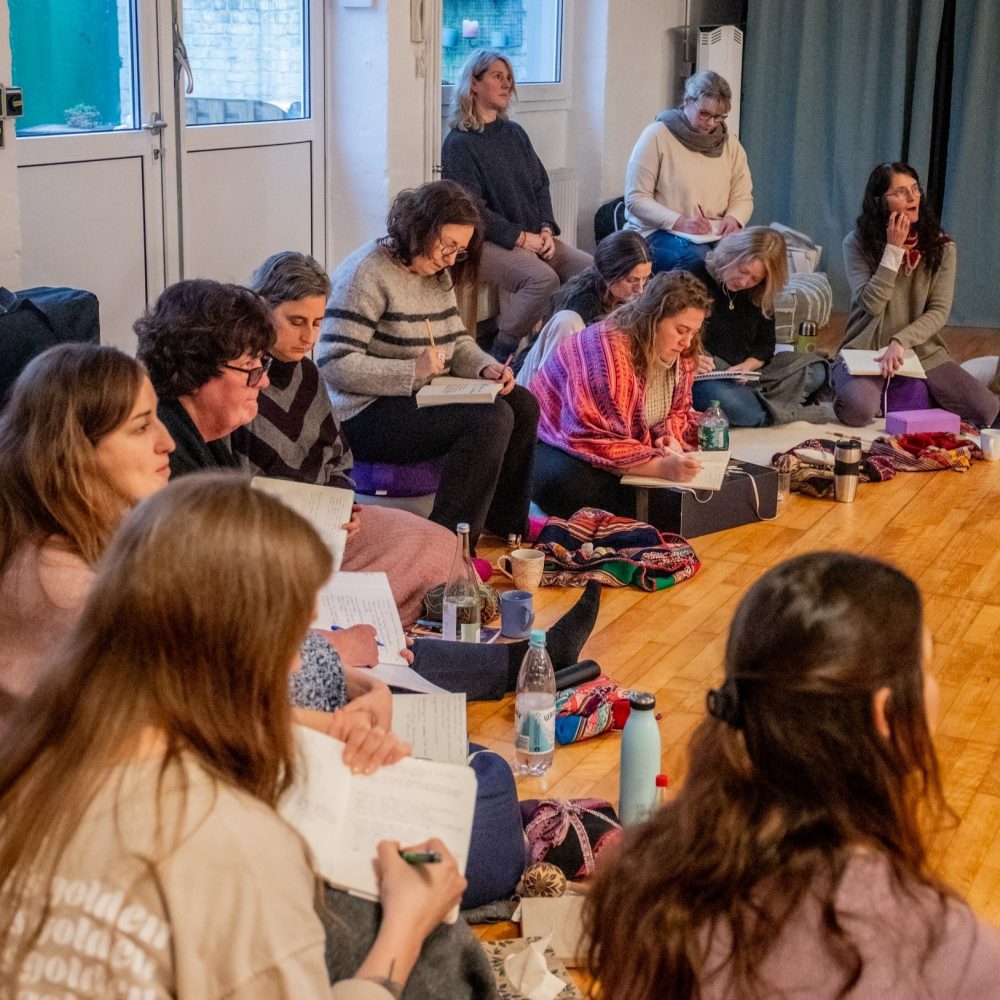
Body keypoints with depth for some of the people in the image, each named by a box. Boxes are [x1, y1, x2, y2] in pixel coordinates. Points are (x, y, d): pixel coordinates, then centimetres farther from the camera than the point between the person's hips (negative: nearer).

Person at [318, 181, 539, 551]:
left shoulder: (438, 275, 13)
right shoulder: (368, 273, -16)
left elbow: (457, 341, 20)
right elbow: (334, 364, -22)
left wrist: (486, 367, -3)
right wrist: (413, 371, -27)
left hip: (425, 398, 9)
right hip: (366, 417, -9)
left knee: (523, 405, -1)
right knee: (491, 420, -24)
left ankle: (506, 525, 10)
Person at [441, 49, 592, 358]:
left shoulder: (515, 133, 18)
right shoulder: (459, 142, -3)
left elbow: (541, 185, 17)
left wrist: (547, 230, -1)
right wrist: (520, 237, -15)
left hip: (534, 237, 7)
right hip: (488, 242, -7)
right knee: (543, 278, -33)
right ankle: (503, 352, -19)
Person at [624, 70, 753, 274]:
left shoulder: (729, 143, 12)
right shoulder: (657, 135, -4)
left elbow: (743, 197, 15)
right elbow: (636, 199, -8)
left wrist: (733, 218, -9)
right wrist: (679, 222, -22)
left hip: (715, 234, 5)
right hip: (658, 232, -4)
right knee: (698, 257, -37)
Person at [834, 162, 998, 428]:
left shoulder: (941, 246, 0)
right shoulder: (857, 243, -5)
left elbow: (939, 311, -8)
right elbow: (872, 304, -14)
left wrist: (899, 342, -24)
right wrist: (894, 249, -19)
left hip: (924, 352, 2)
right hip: (866, 352, -2)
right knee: (858, 410, -34)